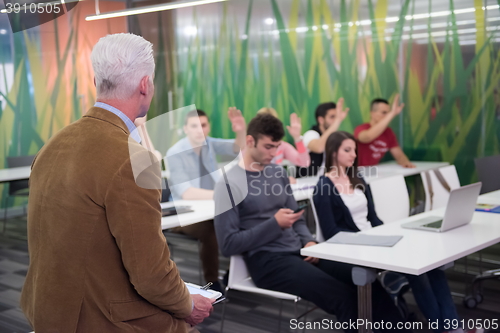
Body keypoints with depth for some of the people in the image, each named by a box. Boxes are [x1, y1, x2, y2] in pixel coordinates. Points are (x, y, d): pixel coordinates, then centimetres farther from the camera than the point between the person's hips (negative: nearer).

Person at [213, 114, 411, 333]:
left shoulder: (278, 173, 13)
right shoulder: (229, 184, -7)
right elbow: (228, 244, -11)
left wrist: (308, 241, -4)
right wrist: (274, 224, -16)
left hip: (298, 252, 7)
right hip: (267, 261, -6)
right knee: (343, 296, -23)